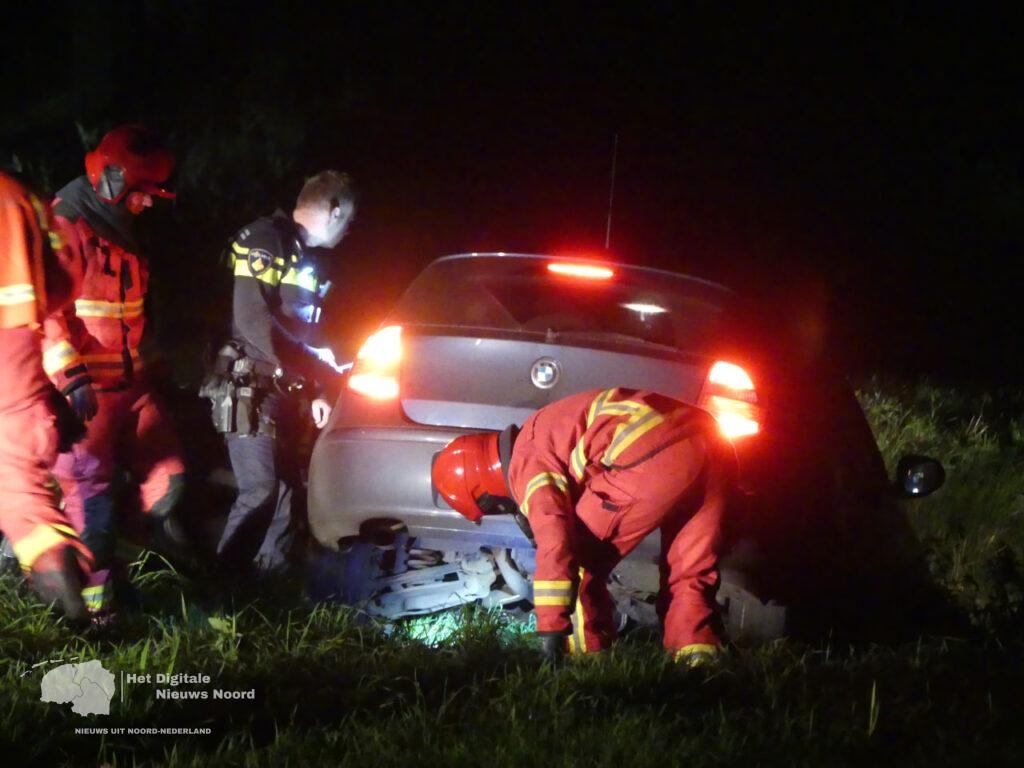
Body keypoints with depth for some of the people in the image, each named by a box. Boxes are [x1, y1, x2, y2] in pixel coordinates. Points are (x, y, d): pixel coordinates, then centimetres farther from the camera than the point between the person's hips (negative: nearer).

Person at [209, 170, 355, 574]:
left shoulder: (312, 258, 18)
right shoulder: (265, 240, -11)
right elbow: (252, 320, -21)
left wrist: (315, 392, 14)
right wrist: (316, 363, -18)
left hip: (283, 392, 9)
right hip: (249, 389, -9)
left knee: (288, 492, 8)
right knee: (260, 492, -15)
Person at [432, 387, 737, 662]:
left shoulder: (527, 463, 3)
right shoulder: (541, 435, 33)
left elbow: (554, 541, -10)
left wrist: (552, 627, -9)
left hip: (656, 458, -9)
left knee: (584, 556, 7)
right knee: (689, 571, 17)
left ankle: (587, 656, 6)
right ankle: (698, 657, 5)